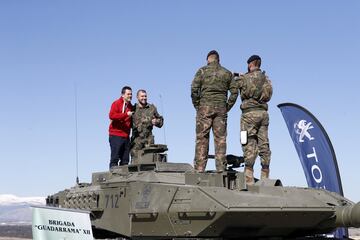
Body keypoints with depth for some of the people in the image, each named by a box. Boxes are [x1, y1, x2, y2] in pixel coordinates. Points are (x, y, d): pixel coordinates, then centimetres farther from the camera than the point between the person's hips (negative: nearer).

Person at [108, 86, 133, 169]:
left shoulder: (130, 106, 18)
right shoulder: (116, 104, -3)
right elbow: (111, 115, -21)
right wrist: (126, 114, -26)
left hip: (126, 136, 7)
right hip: (116, 135, -7)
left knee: (125, 159, 5)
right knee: (115, 158, -7)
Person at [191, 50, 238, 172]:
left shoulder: (202, 71, 2)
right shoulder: (227, 73, 11)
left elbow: (194, 90, -6)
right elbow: (234, 92, 6)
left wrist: (197, 106, 2)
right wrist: (227, 107, 10)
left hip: (205, 107, -2)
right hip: (221, 108, 2)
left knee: (202, 138, -1)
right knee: (220, 138, 4)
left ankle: (200, 168, -6)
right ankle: (220, 168, 0)